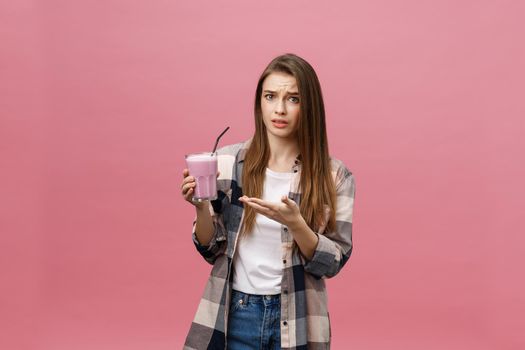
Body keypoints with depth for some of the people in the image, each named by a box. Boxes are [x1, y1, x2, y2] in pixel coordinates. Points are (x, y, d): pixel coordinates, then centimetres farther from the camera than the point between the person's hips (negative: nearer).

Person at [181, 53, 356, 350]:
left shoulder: (334, 176, -7)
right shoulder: (227, 161, -5)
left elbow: (333, 263, -7)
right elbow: (212, 250, 1)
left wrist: (295, 223, -22)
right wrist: (201, 207, -16)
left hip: (296, 321, 0)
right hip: (234, 314, 1)